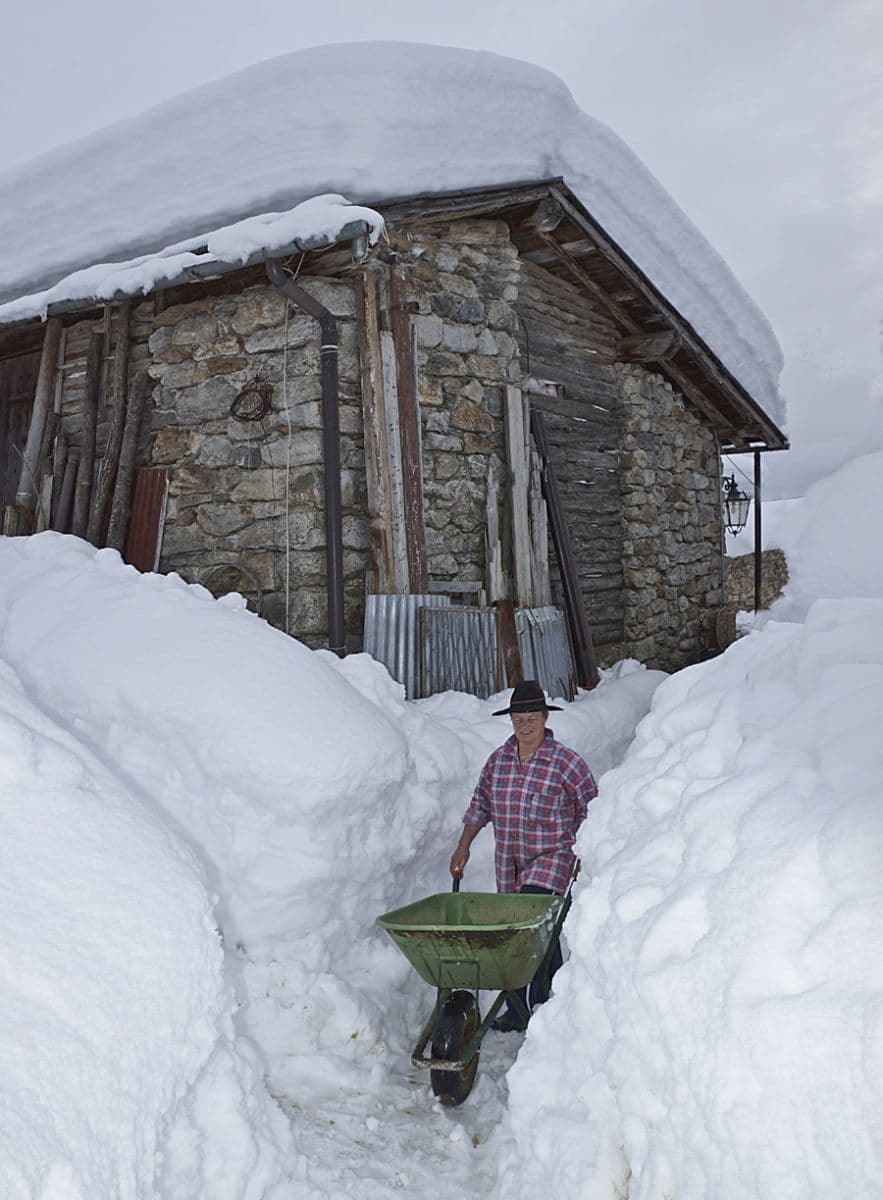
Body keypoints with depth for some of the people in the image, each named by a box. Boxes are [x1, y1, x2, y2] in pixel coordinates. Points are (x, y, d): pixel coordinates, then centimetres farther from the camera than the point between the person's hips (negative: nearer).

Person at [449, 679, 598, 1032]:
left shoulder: (568, 762, -7)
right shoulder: (498, 760, 7)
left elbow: (590, 812, -2)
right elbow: (480, 804, 15)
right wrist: (463, 847, 11)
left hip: (553, 859, -5)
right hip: (510, 864, 5)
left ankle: (521, 1009, -9)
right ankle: (550, 1000, 21)